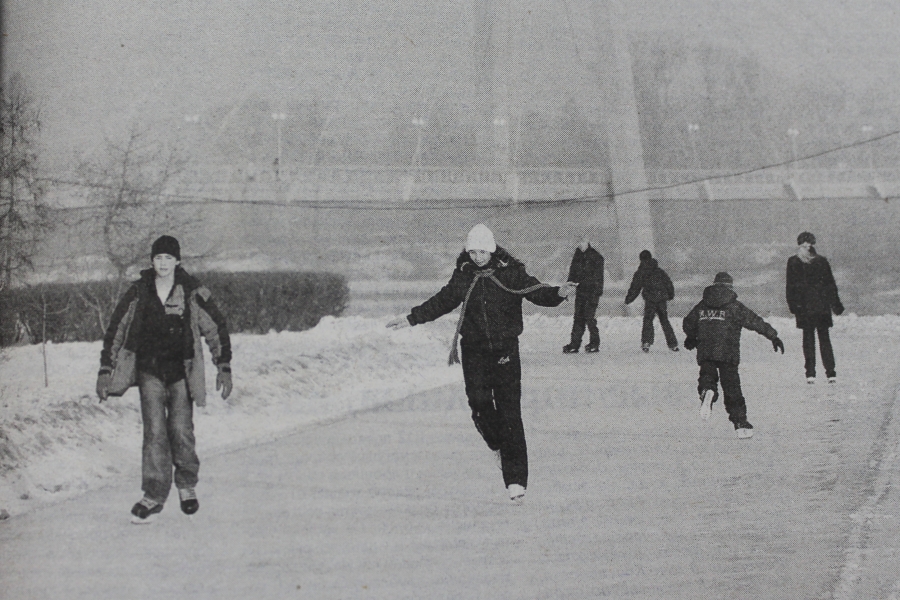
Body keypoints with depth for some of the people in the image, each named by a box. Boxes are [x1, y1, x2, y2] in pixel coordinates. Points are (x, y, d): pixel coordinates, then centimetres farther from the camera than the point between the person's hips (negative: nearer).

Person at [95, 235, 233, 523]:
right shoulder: (138, 292, 0)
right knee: (154, 432, -8)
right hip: (150, 371, 1)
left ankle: (187, 485, 20)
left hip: (181, 371, -1)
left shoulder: (192, 292, -4)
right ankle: (154, 495, -4)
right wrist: (105, 370, 3)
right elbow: (115, 329, 6)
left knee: (181, 430, -3)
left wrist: (224, 368, 0)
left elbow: (216, 327, 3)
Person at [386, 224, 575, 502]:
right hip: (474, 349, 3)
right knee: (479, 404, -9)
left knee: (509, 412, -7)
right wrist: (412, 318, 21)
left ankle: (516, 480, -5)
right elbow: (443, 301, 18)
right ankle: (499, 446, 24)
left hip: (505, 350, -3)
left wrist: (558, 293, -28)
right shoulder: (463, 274, 5)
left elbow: (537, 292, -7)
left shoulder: (511, 271, -4)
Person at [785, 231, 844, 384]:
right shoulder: (822, 261, 0)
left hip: (804, 307, -1)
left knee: (808, 337, 2)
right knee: (824, 338, 6)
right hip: (822, 305, 1)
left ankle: (810, 373, -2)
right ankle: (830, 373, 6)